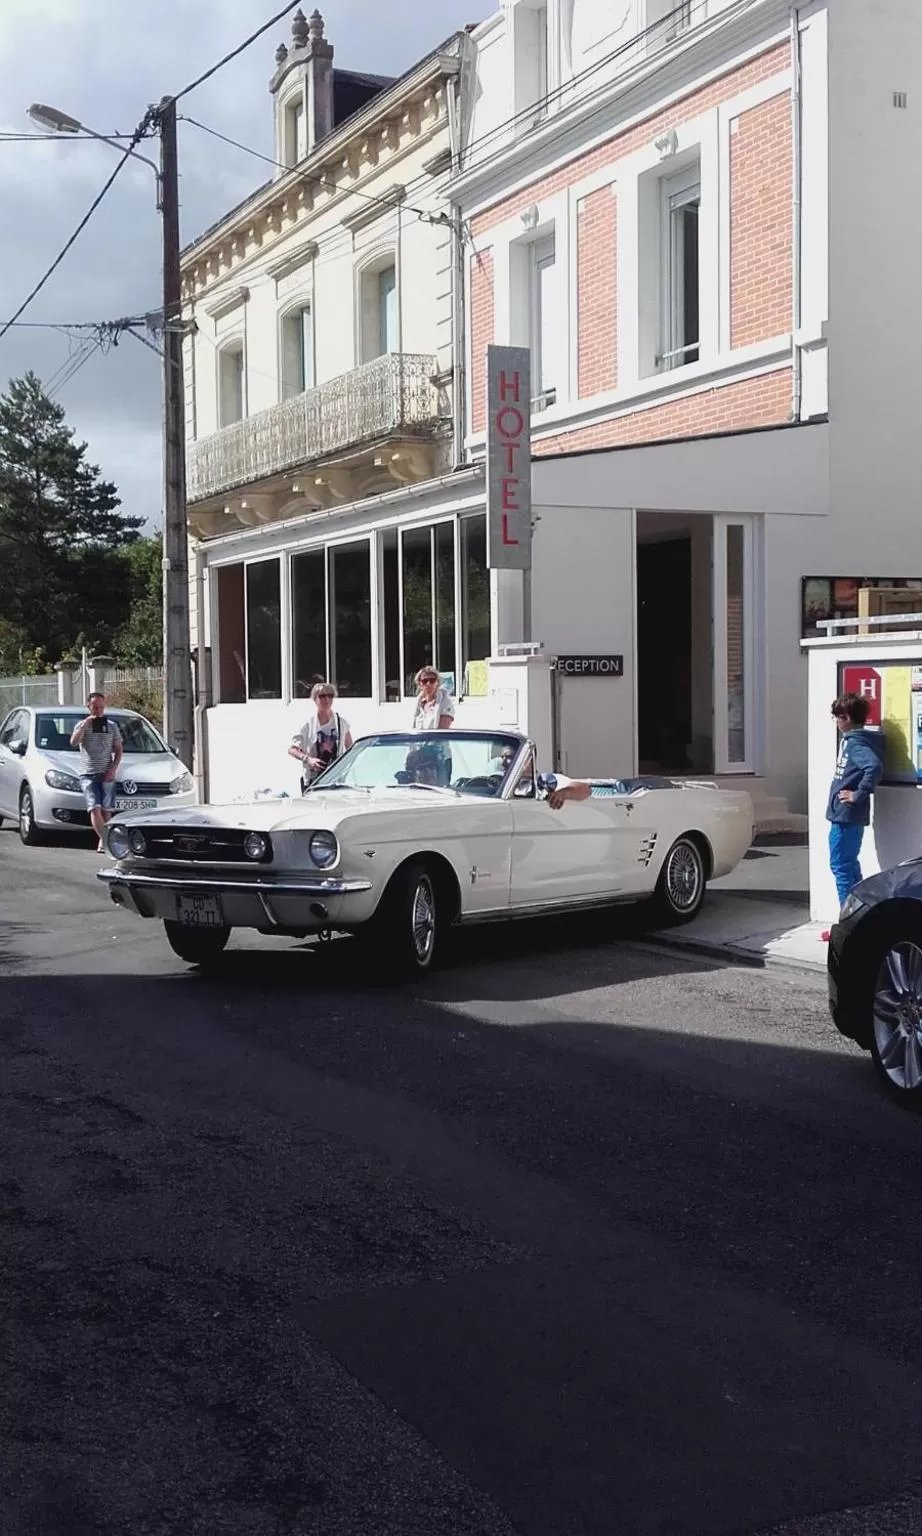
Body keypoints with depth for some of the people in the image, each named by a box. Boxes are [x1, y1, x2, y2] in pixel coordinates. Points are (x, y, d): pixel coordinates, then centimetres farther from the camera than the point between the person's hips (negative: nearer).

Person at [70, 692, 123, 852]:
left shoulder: (111, 726, 13)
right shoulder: (82, 725, 9)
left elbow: (118, 750, 12)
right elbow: (73, 742, -10)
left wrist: (113, 769, -2)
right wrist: (85, 724, -13)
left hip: (107, 774, 2)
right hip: (88, 774, -2)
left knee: (106, 810, 0)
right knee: (94, 808, -16)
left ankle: (103, 841, 5)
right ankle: (105, 840, -25)